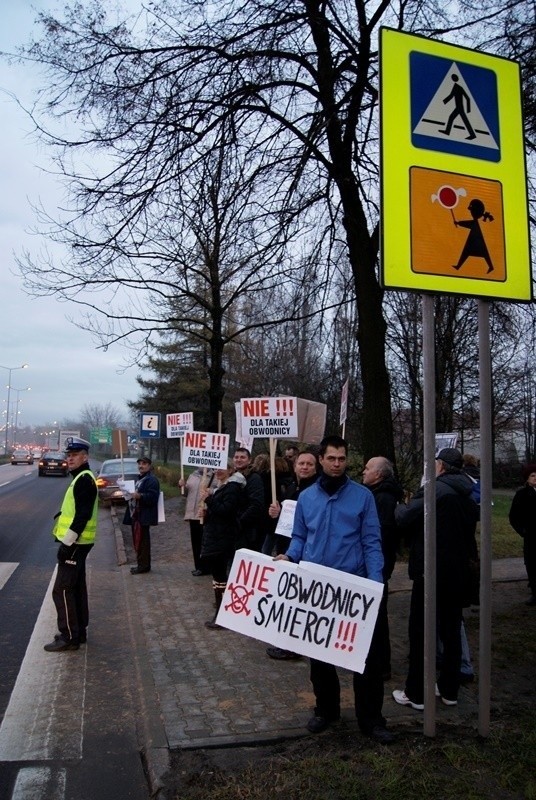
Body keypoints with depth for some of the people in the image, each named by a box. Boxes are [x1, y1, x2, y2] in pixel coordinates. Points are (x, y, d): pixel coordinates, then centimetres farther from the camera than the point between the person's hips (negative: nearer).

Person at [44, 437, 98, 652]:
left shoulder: (85, 479, -17)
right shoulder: (80, 478, 15)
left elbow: (83, 515, -24)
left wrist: (67, 543, -23)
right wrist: (67, 540, 21)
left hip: (75, 543, -10)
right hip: (76, 542, 10)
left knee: (62, 589, -5)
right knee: (76, 587, 16)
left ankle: (69, 637, 1)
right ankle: (79, 631, 25)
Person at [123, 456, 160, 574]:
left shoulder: (152, 480, -11)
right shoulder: (140, 479, 22)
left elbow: (152, 497, -22)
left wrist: (139, 496, -33)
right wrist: (130, 494, 15)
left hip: (143, 516, -10)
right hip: (136, 514, 10)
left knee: (141, 541, -8)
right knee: (138, 541, 13)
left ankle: (143, 565, -2)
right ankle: (141, 564, 20)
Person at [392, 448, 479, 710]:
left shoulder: (435, 489, -16)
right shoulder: (468, 497, 9)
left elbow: (403, 517, -18)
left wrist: (402, 507, 2)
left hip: (431, 572, -7)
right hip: (458, 572, 7)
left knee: (420, 631, 2)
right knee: (451, 630, 16)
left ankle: (416, 693, 9)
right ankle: (449, 690, 25)